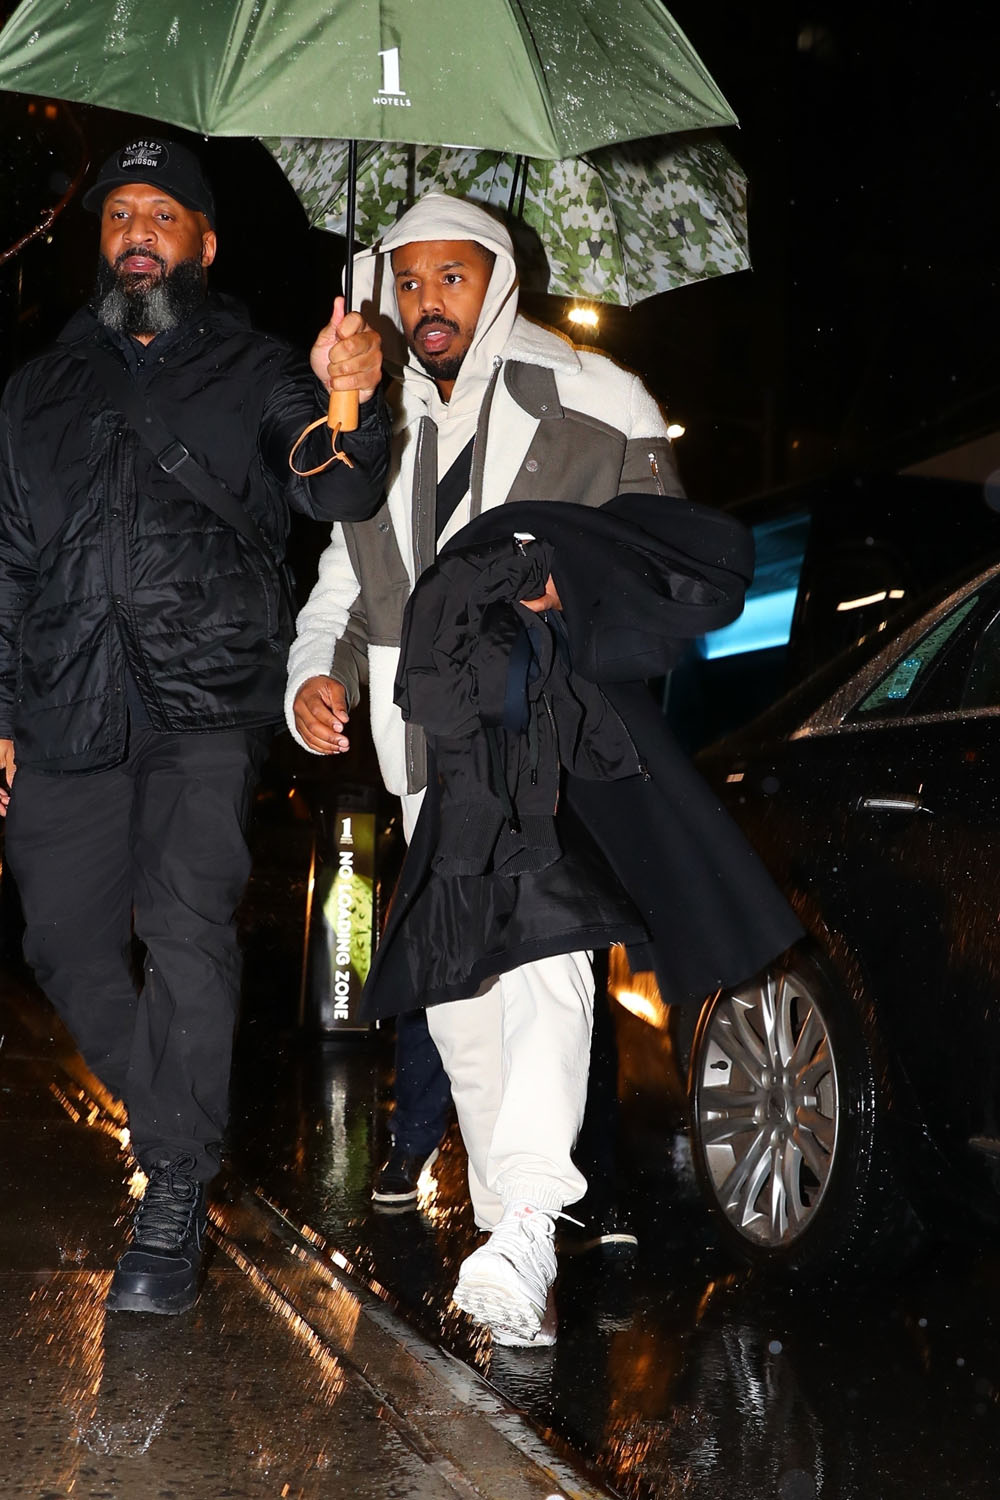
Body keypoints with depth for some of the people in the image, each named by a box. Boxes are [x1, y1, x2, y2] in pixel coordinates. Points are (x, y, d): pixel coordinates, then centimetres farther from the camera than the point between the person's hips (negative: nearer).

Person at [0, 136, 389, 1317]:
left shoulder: (255, 373, 10)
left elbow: (336, 497, -5)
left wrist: (345, 406, -27)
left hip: (207, 702, -4)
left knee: (186, 926, -17)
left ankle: (174, 1199, -8)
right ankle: (174, 1117, 25)